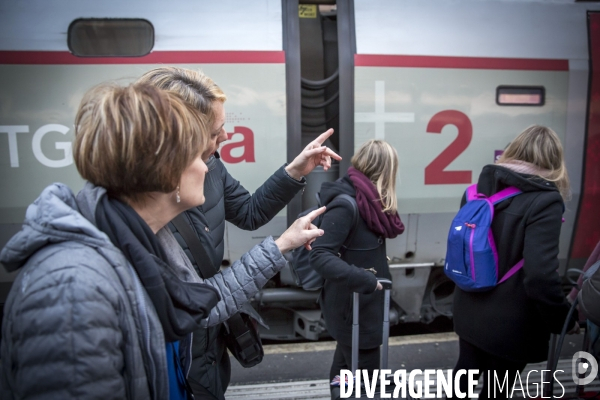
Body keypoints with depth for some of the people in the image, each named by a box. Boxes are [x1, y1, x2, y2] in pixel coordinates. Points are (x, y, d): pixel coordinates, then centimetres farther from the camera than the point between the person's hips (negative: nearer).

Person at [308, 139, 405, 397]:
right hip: (352, 307, -9)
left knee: (346, 368, 26)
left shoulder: (366, 200, 4)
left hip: (362, 303, 9)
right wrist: (364, 279, -35)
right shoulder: (344, 204, -24)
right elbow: (319, 256, -31)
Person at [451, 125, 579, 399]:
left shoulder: (479, 189, 0)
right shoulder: (545, 201, -20)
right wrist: (563, 320, -10)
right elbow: (540, 275, -26)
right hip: (509, 323, -5)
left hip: (469, 311, 6)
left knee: (465, 370, 26)